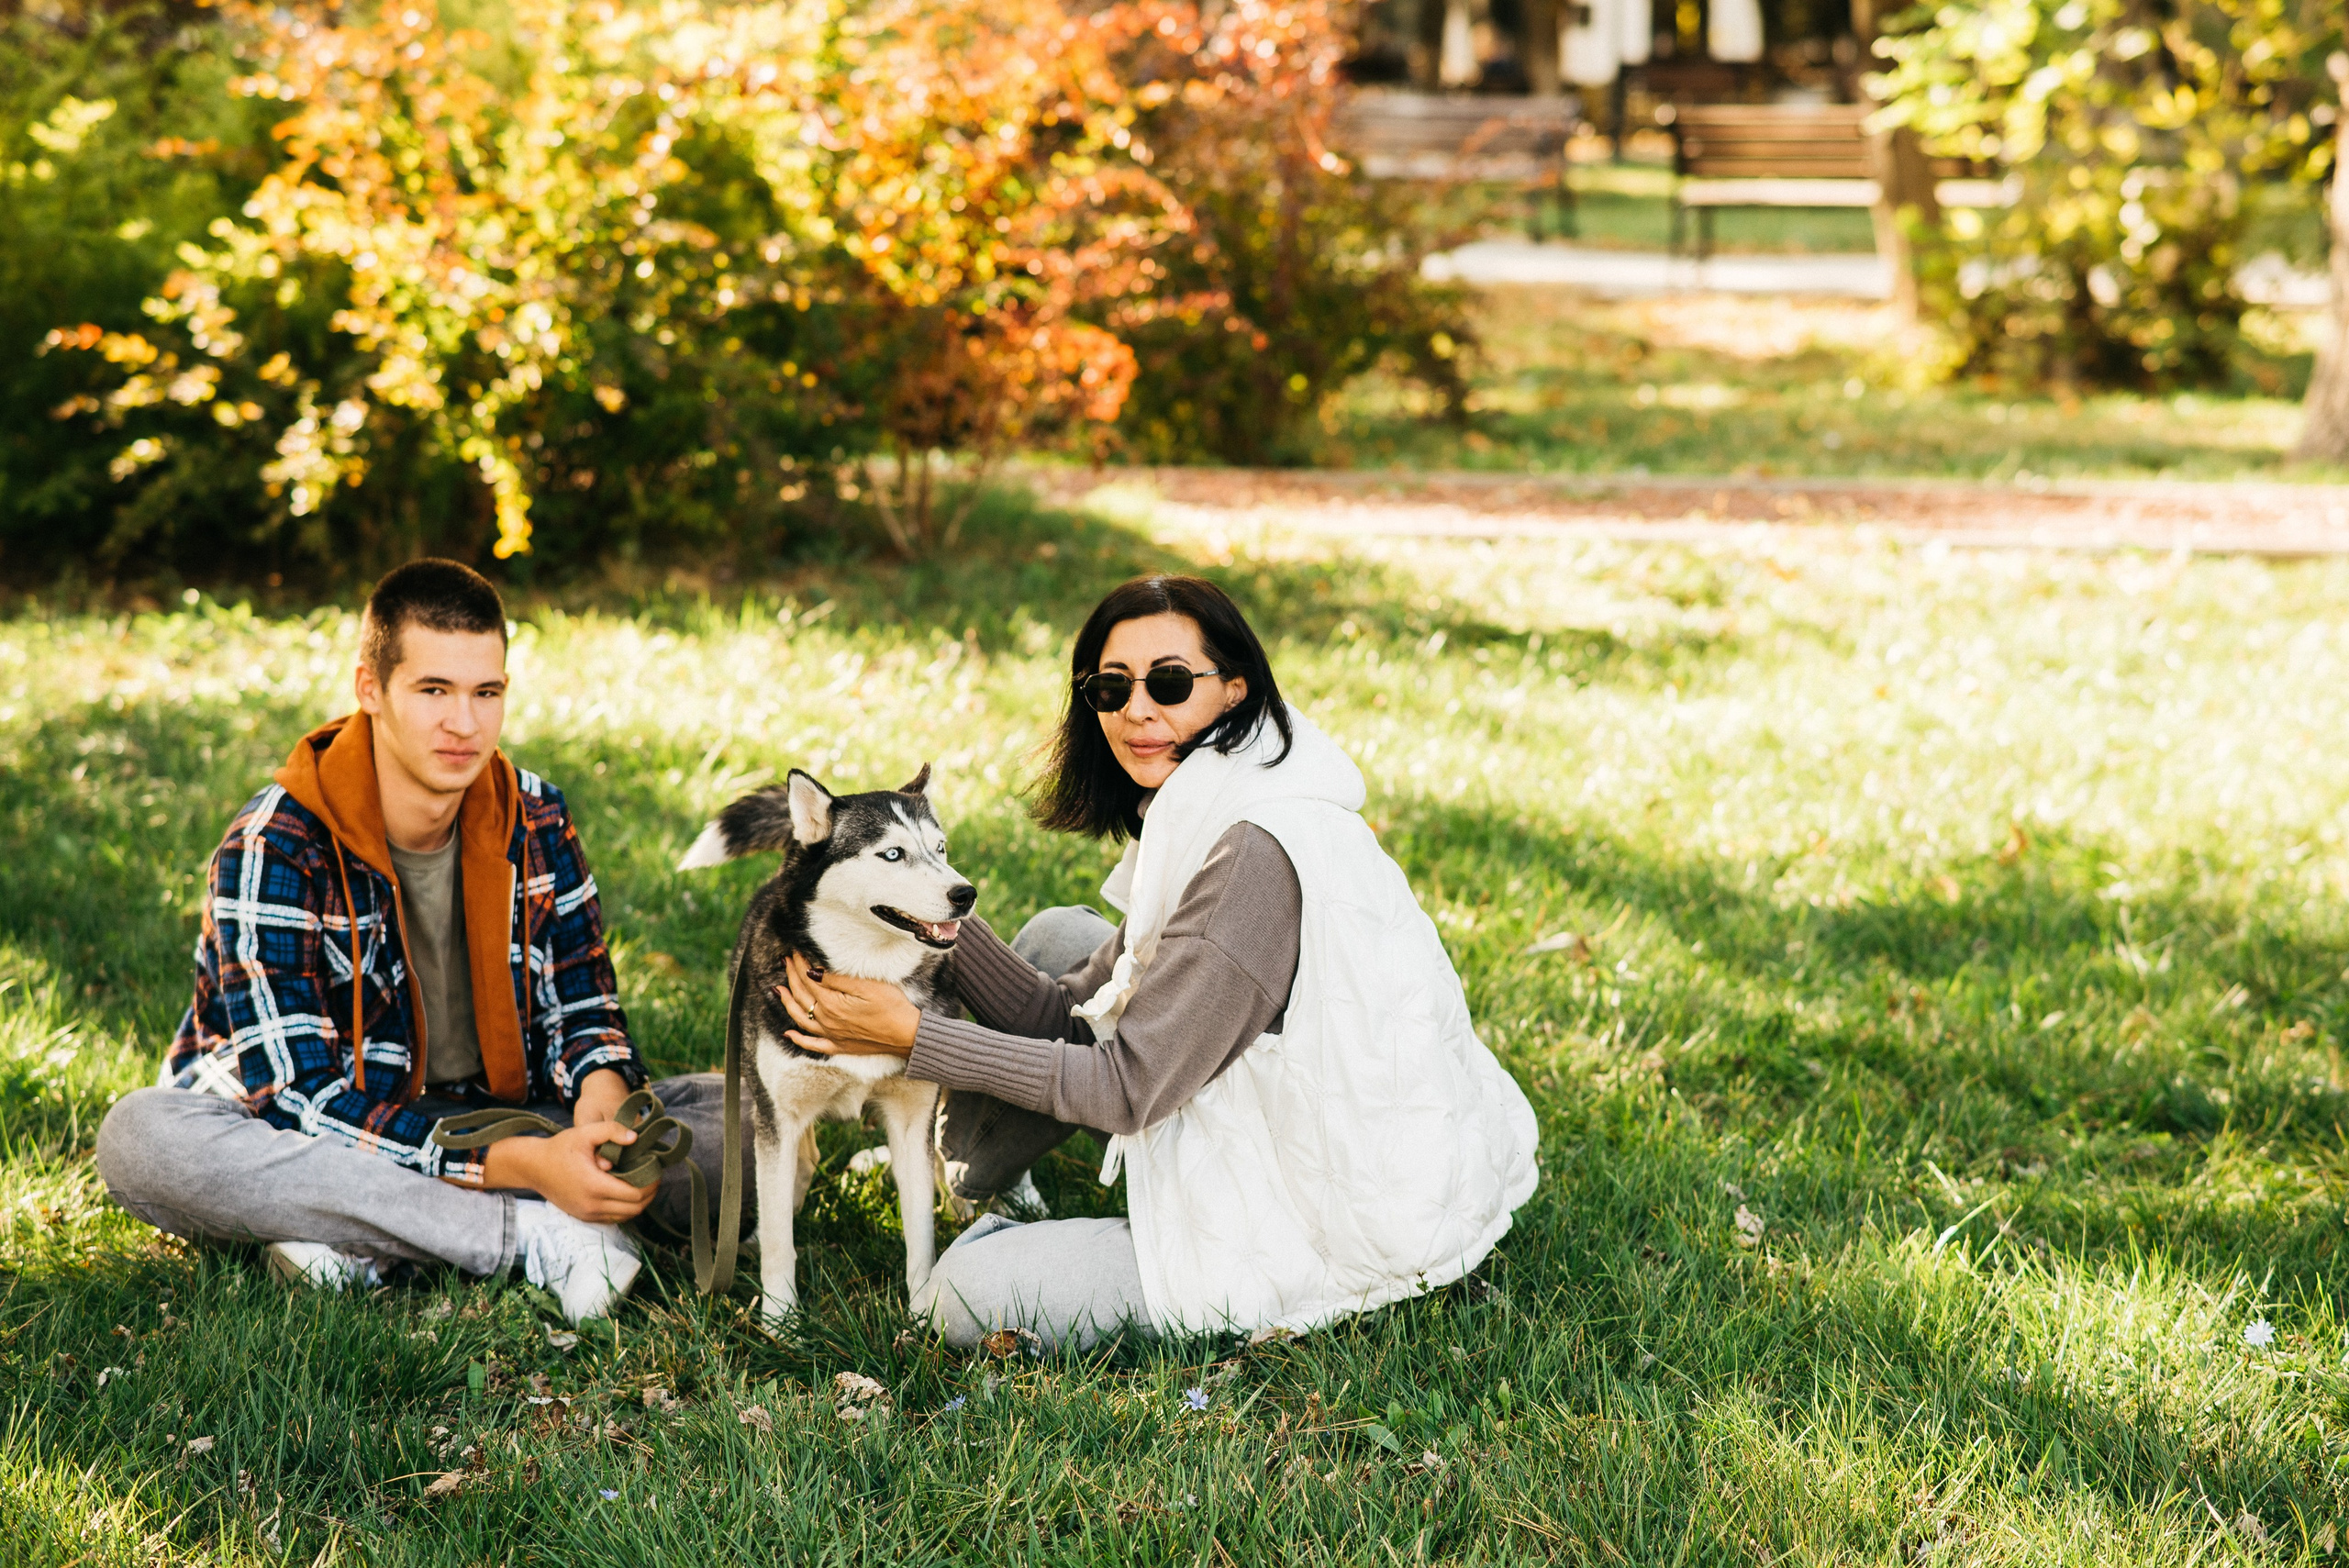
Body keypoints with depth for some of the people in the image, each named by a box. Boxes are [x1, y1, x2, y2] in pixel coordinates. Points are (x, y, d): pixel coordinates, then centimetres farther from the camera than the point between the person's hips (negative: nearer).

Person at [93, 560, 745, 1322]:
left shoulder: (534, 822, -2)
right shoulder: (273, 852, -19)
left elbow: (583, 1010, 2)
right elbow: (304, 1097, -26)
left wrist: (601, 1111, -25)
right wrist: (524, 1166, -37)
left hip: (503, 1126, 4)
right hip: (318, 1157, -4)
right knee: (141, 1136, -36)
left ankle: (373, 1244, -28)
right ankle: (531, 1235, -35)